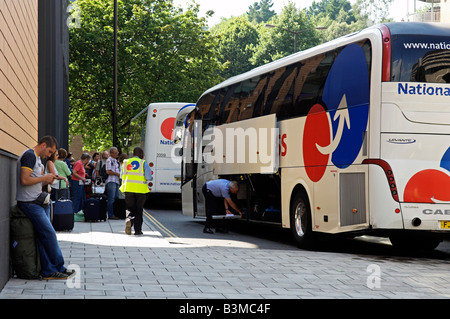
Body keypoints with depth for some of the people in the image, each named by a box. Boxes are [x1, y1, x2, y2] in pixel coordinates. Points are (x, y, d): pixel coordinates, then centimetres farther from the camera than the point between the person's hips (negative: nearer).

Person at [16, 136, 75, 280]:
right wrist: (44, 178, -11)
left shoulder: (37, 158, 20)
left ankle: (49, 271, 5)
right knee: (49, 234, -8)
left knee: (44, 237, 5)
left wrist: (47, 181, 6)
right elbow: (24, 180, -21)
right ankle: (59, 268, 0)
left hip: (37, 202, 10)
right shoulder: (29, 155, -12)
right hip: (29, 203, -10)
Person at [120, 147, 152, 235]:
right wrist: (149, 178, 12)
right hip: (140, 190, -2)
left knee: (130, 209, 8)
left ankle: (129, 220, -23)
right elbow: (149, 177, -10)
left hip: (128, 189, 2)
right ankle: (137, 230, 10)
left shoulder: (126, 162, 8)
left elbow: (122, 176, 13)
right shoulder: (144, 163, -2)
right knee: (139, 210, 9)